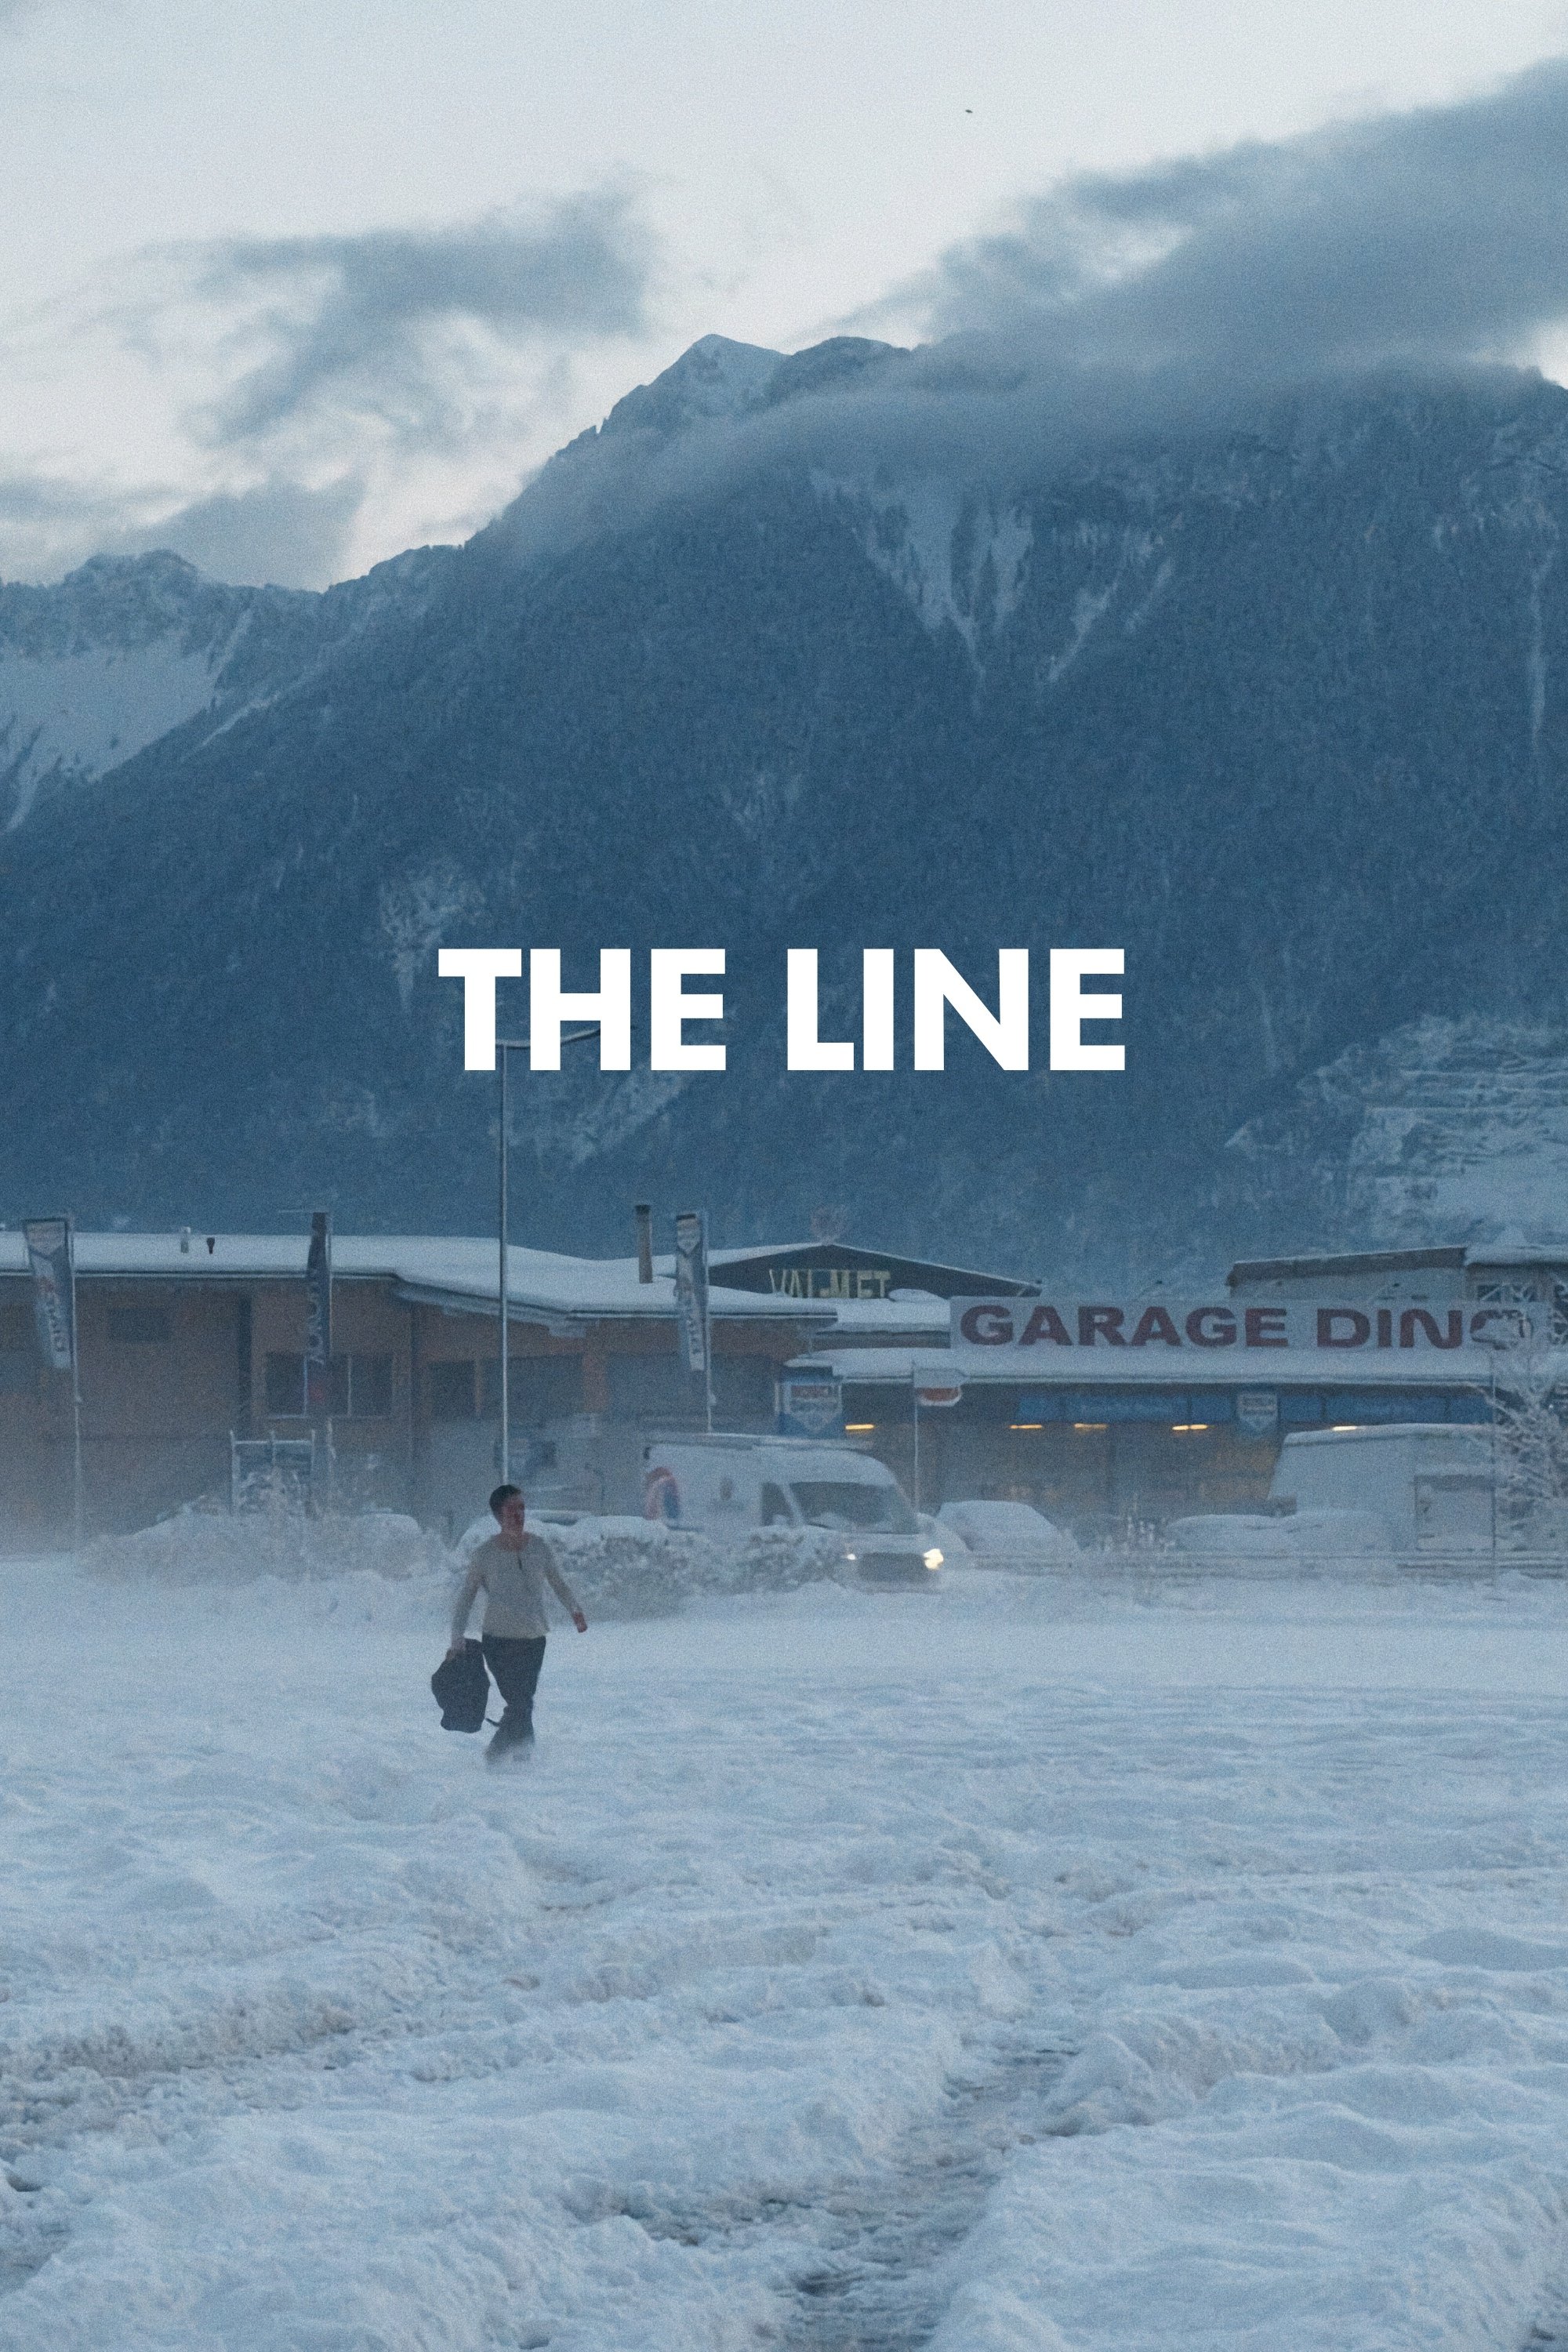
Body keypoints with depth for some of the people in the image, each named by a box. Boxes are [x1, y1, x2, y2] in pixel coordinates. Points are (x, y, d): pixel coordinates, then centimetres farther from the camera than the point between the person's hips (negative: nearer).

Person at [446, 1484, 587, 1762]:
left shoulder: (539, 1547, 1)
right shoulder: (486, 1554, -8)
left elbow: (558, 1583, 15)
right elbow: (466, 1598, -2)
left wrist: (575, 1609, 0)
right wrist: (457, 1640, -6)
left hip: (533, 1640, 4)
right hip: (499, 1641, -4)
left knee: (523, 1705, 8)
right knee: (520, 1705, -12)